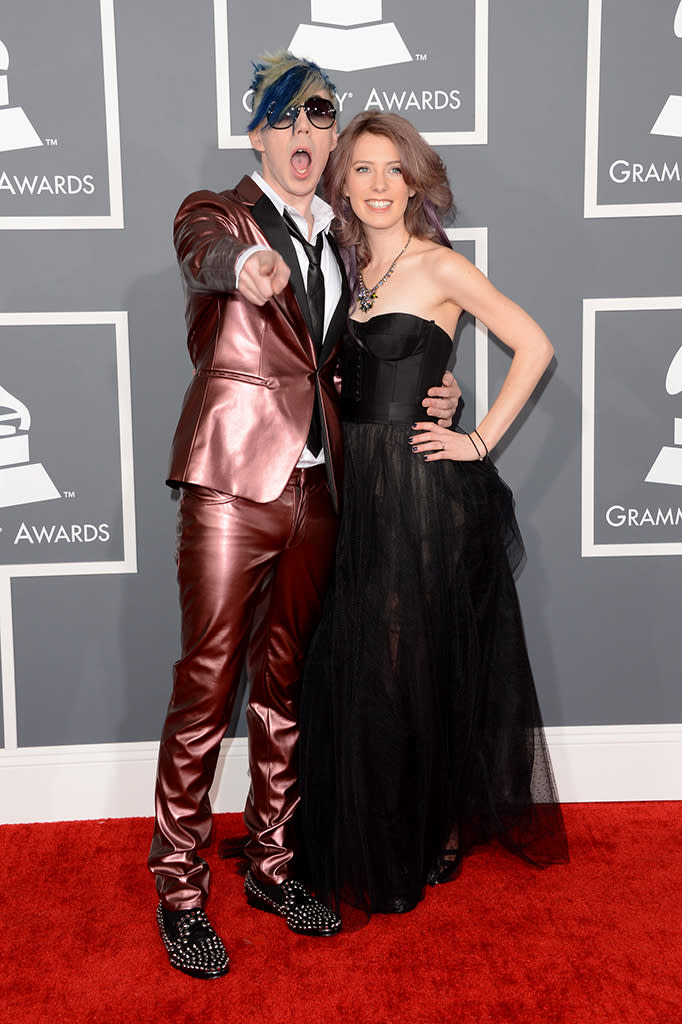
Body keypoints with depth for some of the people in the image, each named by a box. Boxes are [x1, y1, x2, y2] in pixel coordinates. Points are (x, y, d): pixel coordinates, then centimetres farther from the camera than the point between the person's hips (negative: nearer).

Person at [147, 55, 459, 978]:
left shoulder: (338, 240, 18)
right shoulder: (216, 212, 1)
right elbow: (204, 250, -25)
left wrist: (428, 396, 6)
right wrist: (243, 264, -49)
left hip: (316, 486, 6)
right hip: (234, 482, -5)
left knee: (282, 684, 14)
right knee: (206, 689, -3)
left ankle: (272, 865, 28)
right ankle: (180, 893, 13)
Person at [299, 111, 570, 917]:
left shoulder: (439, 267, -6)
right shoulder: (353, 270, 13)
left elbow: (535, 347, -10)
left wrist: (480, 441, -12)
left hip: (425, 489, -6)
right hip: (360, 490, 6)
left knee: (423, 665, 3)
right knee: (358, 669, 11)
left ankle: (439, 837, 23)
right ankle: (376, 844, 29)